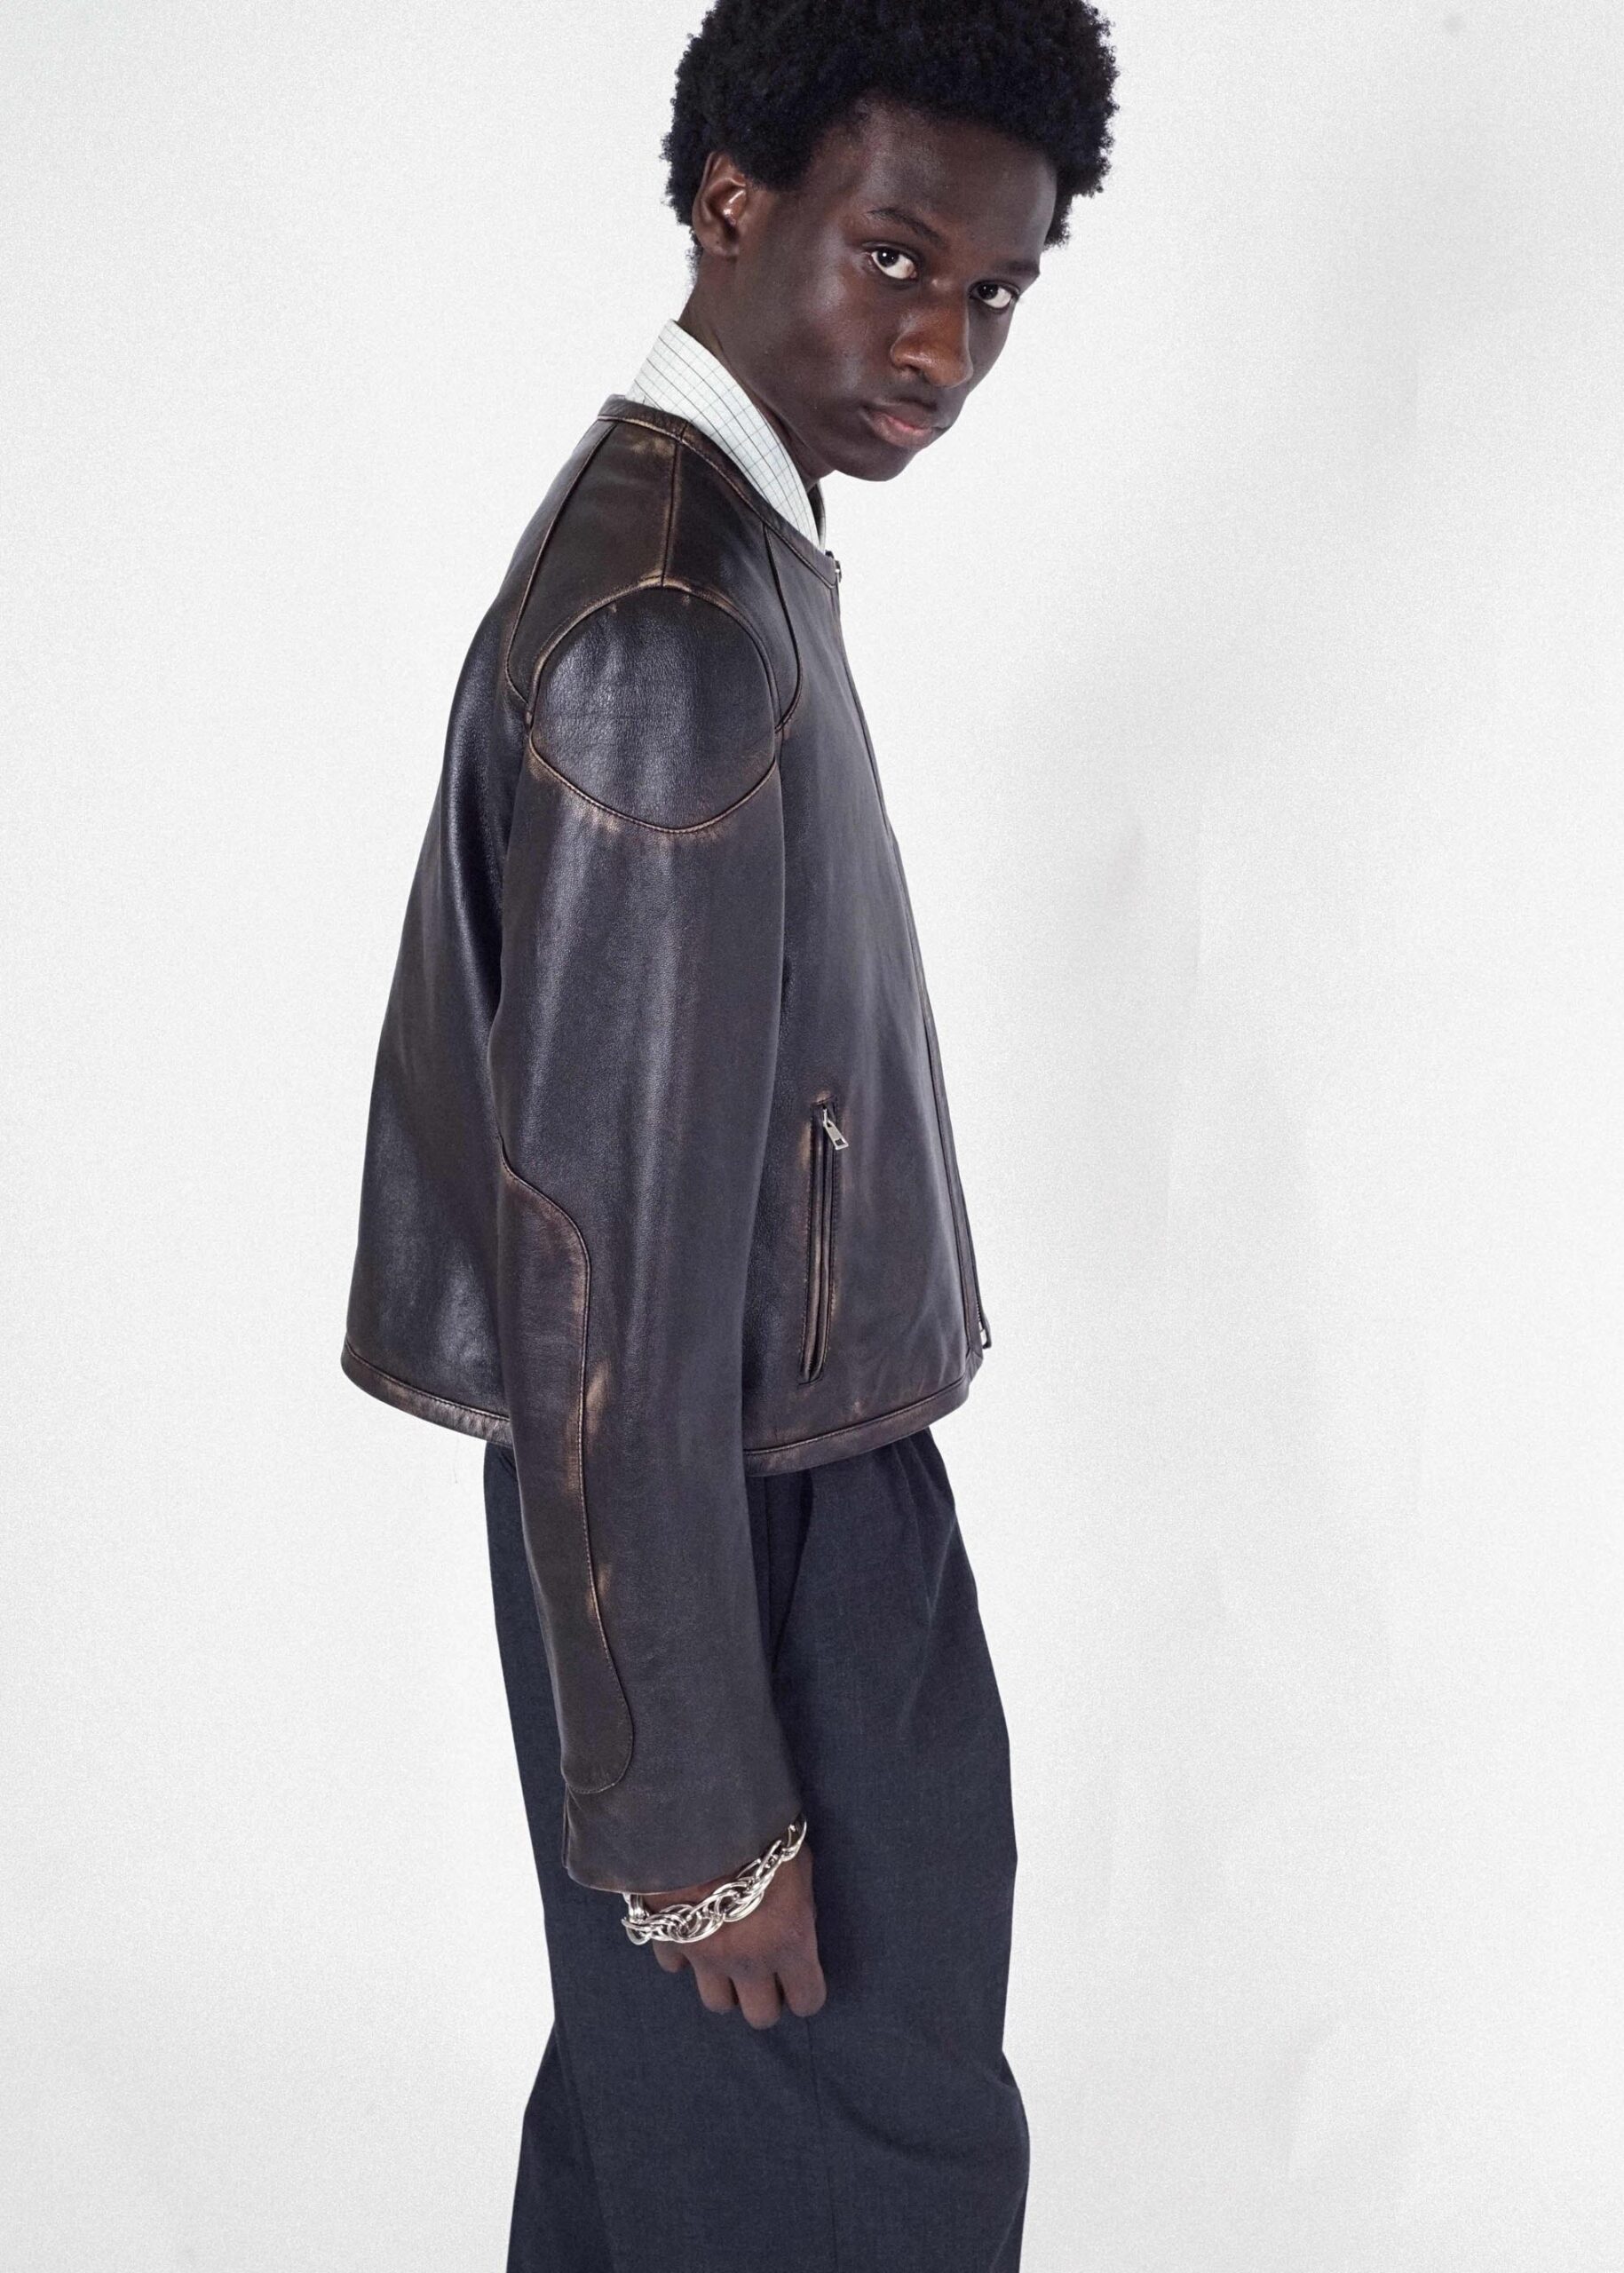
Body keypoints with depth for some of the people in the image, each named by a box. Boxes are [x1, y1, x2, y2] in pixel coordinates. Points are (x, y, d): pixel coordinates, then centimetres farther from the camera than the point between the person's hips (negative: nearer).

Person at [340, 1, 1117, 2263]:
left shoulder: (704, 544, 9)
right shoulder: (674, 630, -23)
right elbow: (604, 1253, -26)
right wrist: (698, 1805, -21)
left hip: (773, 1491, 9)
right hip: (728, 1543, -9)